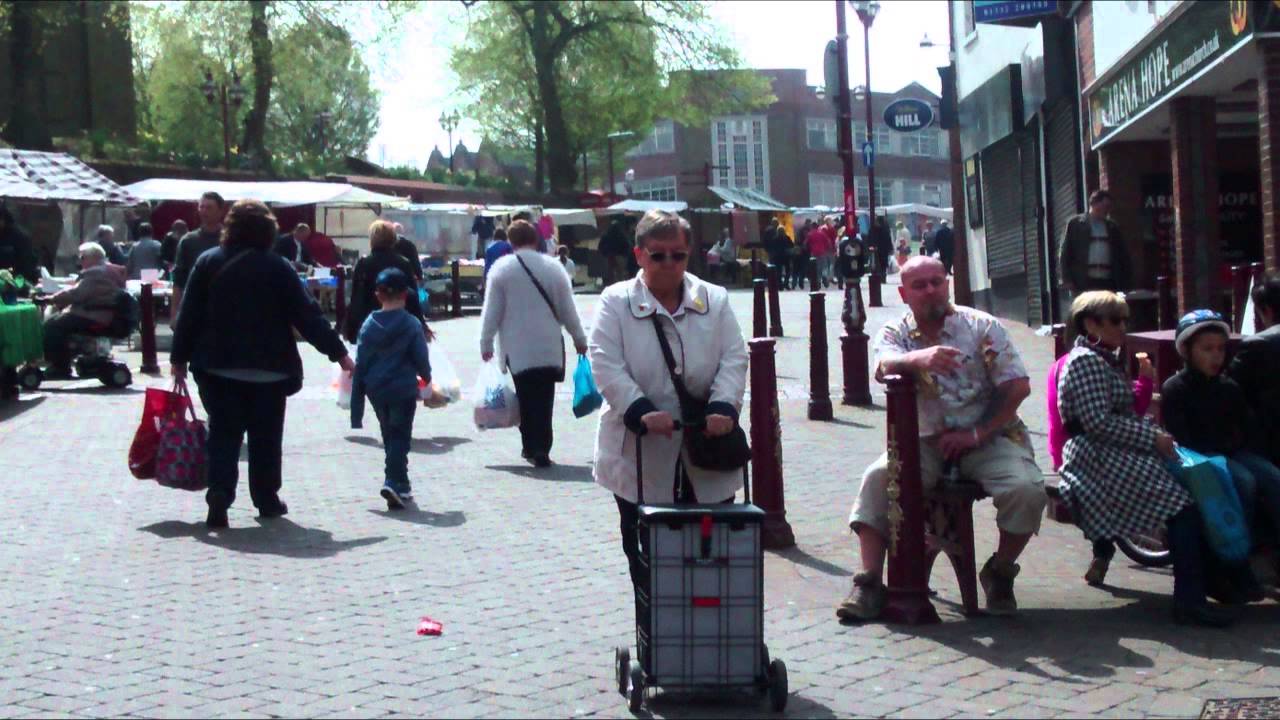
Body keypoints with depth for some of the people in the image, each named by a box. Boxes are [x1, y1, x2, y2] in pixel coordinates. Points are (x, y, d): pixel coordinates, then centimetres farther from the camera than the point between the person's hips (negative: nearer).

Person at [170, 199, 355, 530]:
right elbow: (307, 315, -6)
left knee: (223, 433, 4)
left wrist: (179, 357, 7)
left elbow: (189, 314, 0)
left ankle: (219, 495, -13)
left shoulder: (208, 263, 1)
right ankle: (266, 499, 18)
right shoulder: (277, 267, -5)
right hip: (269, 367, -1)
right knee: (265, 435, 11)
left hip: (217, 366, 1)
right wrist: (338, 353, -1)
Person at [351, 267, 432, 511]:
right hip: (403, 389, -4)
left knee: (389, 437, 18)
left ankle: (401, 484, 26)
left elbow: (360, 363, 1)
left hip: (376, 390, 4)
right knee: (400, 438, -1)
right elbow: (421, 358, -7)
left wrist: (356, 406, 6)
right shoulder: (411, 324, -10)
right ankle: (394, 482, -21)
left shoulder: (369, 324, -1)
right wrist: (426, 377, 16)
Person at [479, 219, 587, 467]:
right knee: (544, 398, 4)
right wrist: (580, 339, 19)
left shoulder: (502, 268, -2)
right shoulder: (553, 266, 3)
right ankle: (541, 449, 0)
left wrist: (486, 343, 9)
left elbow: (491, 311, -1)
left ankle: (532, 447, 3)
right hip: (549, 347, 1)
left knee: (526, 398, 6)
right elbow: (568, 310, 7)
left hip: (517, 348, -1)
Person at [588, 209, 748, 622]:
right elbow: (606, 365, -10)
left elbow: (733, 360, 1)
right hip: (640, 454, -2)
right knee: (645, 555, 6)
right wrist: (642, 411, -24)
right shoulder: (616, 302, 1)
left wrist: (723, 408, -18)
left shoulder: (715, 300, 8)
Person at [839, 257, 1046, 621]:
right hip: (927, 441, 1)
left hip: (989, 437, -1)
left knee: (1027, 490, -27)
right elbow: (885, 365, -22)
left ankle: (999, 573, -1)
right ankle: (869, 583, -21)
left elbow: (1018, 386, -6)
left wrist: (976, 434, -14)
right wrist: (919, 359, -45)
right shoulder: (895, 334, 4)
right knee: (877, 479, -23)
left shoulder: (981, 326, 0)